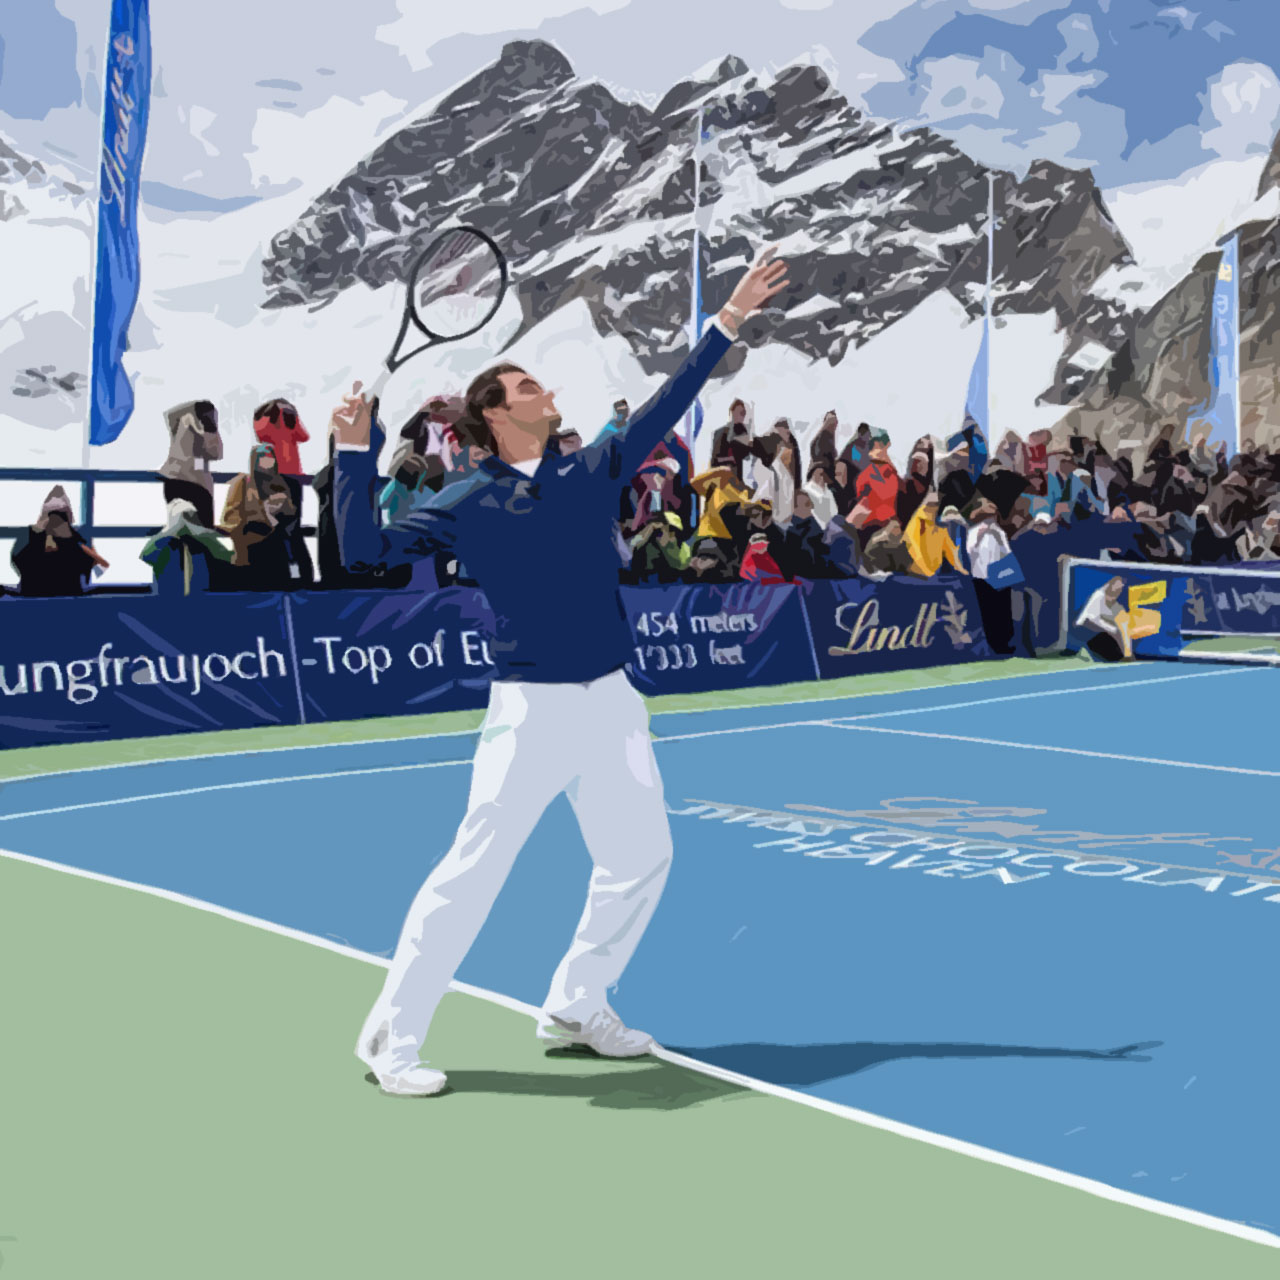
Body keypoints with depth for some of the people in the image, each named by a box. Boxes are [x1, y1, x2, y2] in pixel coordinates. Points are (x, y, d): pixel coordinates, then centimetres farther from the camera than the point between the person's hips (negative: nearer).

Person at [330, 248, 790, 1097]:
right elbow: (366, 549, -8)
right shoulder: (468, 505, -3)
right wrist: (356, 456, -15)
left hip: (612, 703, 6)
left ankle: (576, 1009, 28)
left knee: (641, 856, 12)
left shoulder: (593, 473, 9)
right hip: (532, 708, -5)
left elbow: (669, 404, 13)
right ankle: (392, 1036, 6)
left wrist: (730, 322, 14)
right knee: (472, 872, -6)